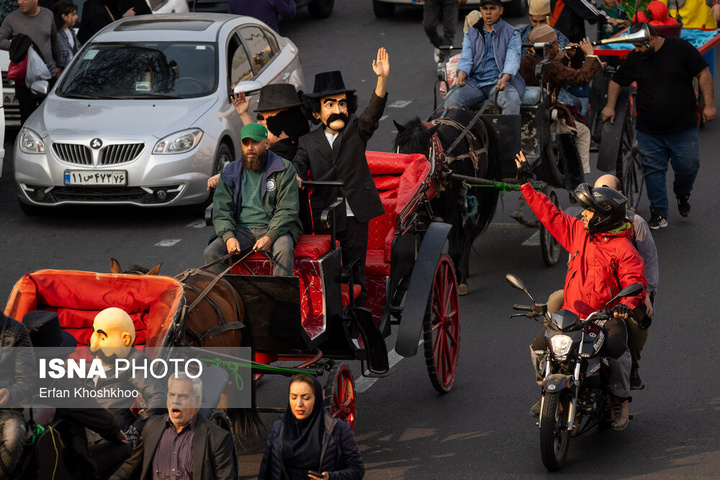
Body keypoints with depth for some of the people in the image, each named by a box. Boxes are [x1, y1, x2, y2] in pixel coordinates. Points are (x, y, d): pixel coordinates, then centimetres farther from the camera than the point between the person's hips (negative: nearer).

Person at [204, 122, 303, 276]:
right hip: (241, 229, 3)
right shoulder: (230, 173, 11)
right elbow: (221, 210, 4)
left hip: (275, 228, -3)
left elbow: (287, 210, -5)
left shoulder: (284, 169, 1)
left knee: (283, 250, -36)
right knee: (211, 252, -23)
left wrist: (270, 237, -21)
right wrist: (229, 237, -16)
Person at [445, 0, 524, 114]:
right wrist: (461, 75, -20)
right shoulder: (471, 34, 14)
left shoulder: (512, 34, 4)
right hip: (475, 82, 3)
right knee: (452, 101, -25)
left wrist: (504, 79, -30)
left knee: (512, 100, -36)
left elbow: (512, 61, -8)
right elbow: (466, 59, 4)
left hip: (500, 83, -3)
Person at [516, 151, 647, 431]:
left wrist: (626, 305, -31)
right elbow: (550, 214, 17)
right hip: (571, 314, 6)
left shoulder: (624, 250, -9)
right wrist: (525, 184, 18)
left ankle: (620, 400, -11)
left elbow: (635, 285, -10)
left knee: (617, 350, -31)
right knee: (539, 345, -10)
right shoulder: (578, 232, 9)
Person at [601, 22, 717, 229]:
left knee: (688, 166, -1)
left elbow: (703, 74, -3)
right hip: (649, 132, 2)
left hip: (683, 127, -2)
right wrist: (610, 106, 8)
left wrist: (708, 105, -8)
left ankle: (682, 194, 31)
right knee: (653, 170, 0)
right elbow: (616, 81, 18)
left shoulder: (680, 49, -6)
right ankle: (659, 213, 10)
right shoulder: (634, 59, 4)